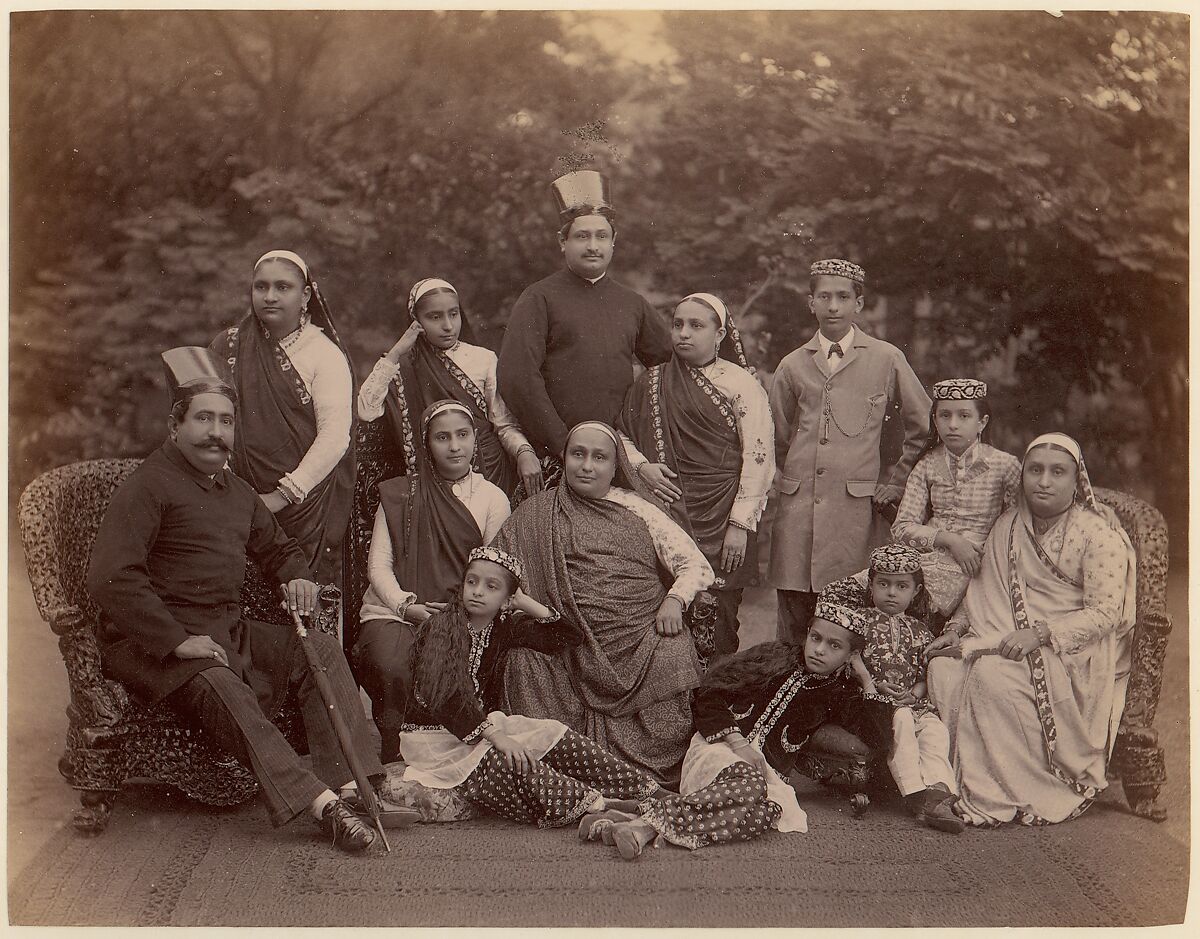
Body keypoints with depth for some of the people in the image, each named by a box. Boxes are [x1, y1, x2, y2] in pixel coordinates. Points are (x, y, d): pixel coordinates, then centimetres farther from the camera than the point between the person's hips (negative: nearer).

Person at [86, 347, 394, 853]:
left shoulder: (237, 490, 19)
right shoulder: (147, 485, -9)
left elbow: (279, 547, 35)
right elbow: (109, 578, -20)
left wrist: (298, 577, 9)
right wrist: (179, 640, -24)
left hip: (228, 630, 8)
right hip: (153, 642, -8)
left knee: (321, 648, -13)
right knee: (223, 689, -36)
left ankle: (351, 785, -22)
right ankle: (320, 804, -44)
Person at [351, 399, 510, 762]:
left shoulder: (493, 499, 11)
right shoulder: (399, 494, 13)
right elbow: (378, 565, 7)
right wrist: (407, 605, -11)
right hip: (393, 610, 1)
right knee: (393, 667, -33)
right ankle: (392, 762, -14)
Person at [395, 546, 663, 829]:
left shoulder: (505, 627, 5)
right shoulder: (440, 628, -14)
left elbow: (571, 636, 6)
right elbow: (443, 698, -26)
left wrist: (527, 603, -3)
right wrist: (494, 735, -33)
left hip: (485, 724, 6)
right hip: (435, 737, -6)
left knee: (551, 735, -15)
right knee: (507, 758, -32)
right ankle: (589, 804, -36)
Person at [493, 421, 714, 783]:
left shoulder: (638, 511, 14)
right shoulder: (535, 514, 16)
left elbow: (697, 566, 10)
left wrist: (674, 599, -10)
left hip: (643, 631, 0)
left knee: (671, 662, -30)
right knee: (525, 660, -28)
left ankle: (654, 773, -12)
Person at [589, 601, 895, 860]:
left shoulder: (840, 694, 14)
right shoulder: (775, 658, 6)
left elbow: (879, 735, 3)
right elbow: (709, 695, 4)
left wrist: (866, 679, 5)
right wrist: (737, 741, -10)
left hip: (768, 772, 2)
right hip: (717, 749, -2)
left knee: (768, 811, -37)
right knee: (749, 784, -40)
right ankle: (646, 823, -51)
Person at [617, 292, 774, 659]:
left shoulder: (740, 384, 0)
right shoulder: (650, 383, 12)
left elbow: (758, 455, -5)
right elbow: (621, 436, 20)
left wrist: (739, 525, -10)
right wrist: (641, 465, -2)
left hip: (721, 519, -3)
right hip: (667, 516, 3)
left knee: (716, 614, -6)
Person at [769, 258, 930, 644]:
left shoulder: (887, 359, 5)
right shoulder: (792, 366, 12)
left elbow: (924, 427, 13)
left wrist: (893, 483, 11)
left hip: (856, 510, -2)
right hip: (797, 509, 2)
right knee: (794, 622, 1)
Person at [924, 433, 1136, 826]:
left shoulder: (1098, 534, -8)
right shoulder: (1009, 526, 10)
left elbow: (1106, 613, -14)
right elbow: (984, 587, 19)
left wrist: (1042, 633, -24)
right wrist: (957, 627, 2)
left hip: (1073, 651, -6)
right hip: (1004, 637, 6)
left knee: (993, 673, -32)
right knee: (943, 668, -21)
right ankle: (963, 780, -13)